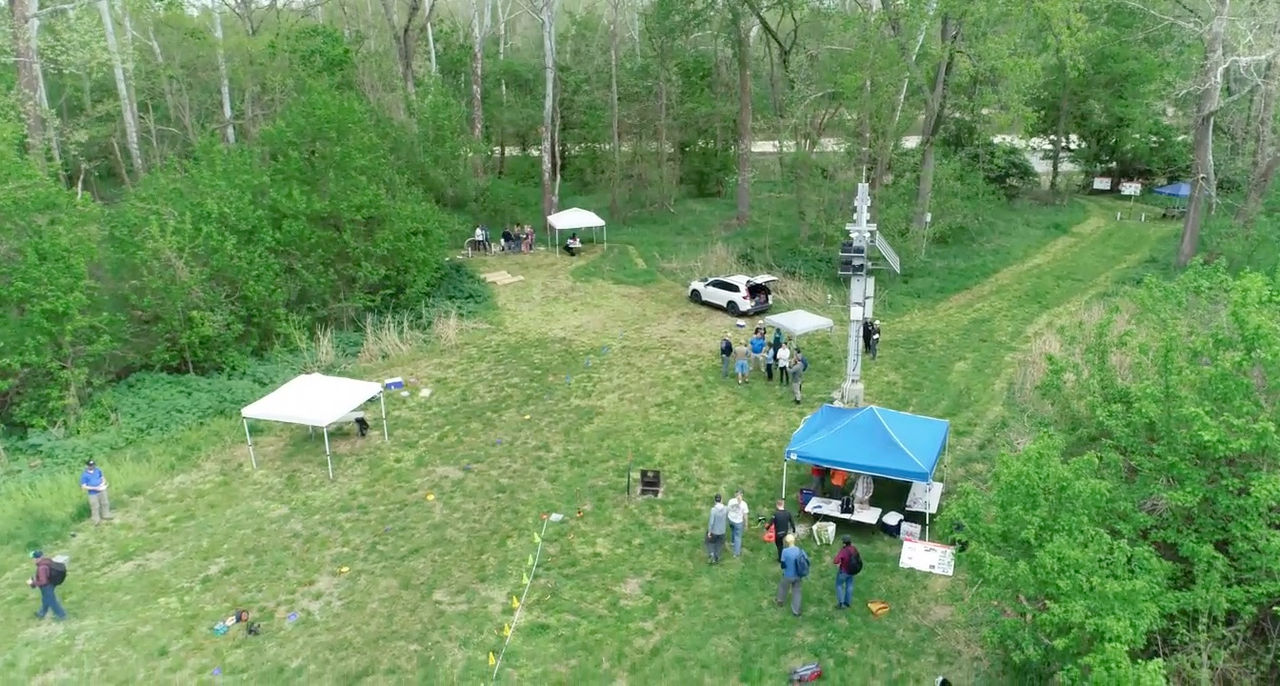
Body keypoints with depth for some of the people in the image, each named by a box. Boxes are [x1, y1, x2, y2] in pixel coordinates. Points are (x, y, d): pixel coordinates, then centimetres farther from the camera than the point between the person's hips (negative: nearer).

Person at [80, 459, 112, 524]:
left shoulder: (98, 470, -2)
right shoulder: (84, 475, -15)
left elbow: (103, 478, 11)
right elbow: (83, 487, -16)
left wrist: (103, 483, -12)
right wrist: (95, 488, -23)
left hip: (102, 491, 5)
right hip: (93, 494, -4)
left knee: (105, 503, 16)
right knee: (95, 507, 3)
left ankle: (106, 515, 35)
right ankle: (96, 520, 17)